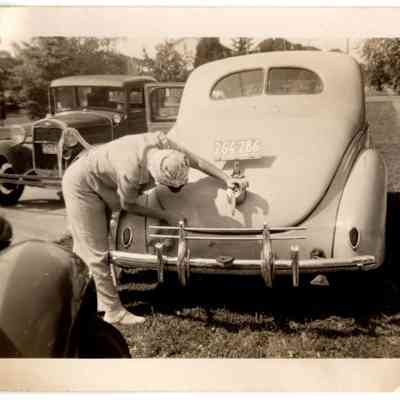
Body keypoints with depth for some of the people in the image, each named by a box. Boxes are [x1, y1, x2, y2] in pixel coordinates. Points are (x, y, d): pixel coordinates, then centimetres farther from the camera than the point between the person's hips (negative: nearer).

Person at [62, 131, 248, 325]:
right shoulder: (131, 171, -40)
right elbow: (128, 205, -21)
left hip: (99, 183, 8)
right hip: (82, 185, -8)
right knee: (98, 252, -3)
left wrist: (227, 179, -13)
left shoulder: (161, 141, -24)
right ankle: (114, 311, 7)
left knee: (87, 245, 20)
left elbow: (195, 160, -12)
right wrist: (166, 216, -18)